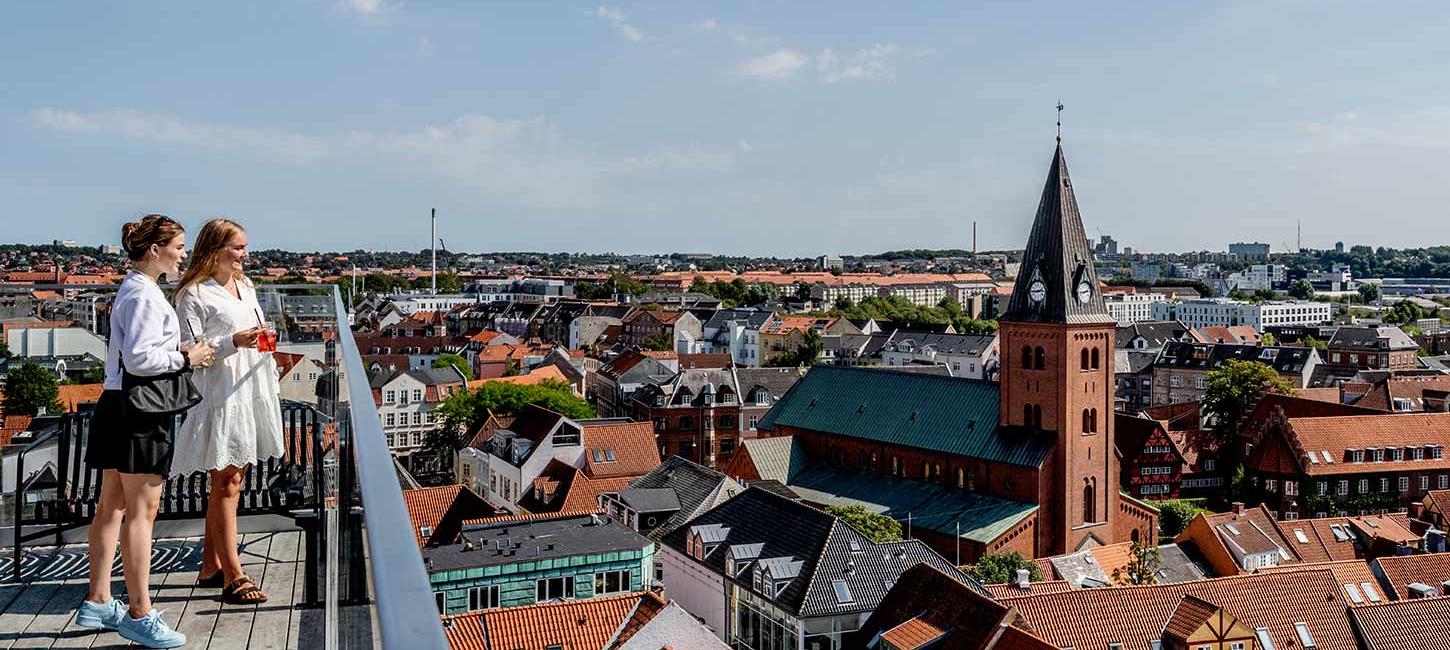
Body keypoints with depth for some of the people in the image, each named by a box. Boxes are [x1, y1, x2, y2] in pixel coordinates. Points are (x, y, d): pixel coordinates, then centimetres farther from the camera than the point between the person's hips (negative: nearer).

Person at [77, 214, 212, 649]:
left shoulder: (135, 289, 17)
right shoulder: (144, 295, -15)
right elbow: (138, 358, -24)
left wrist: (178, 353, 11)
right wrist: (185, 358, -12)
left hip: (119, 406, 11)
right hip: (139, 412, -11)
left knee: (112, 505, 15)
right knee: (142, 510, -6)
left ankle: (98, 603, 24)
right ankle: (140, 615, -1)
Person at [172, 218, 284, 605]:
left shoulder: (245, 286, 15)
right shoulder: (193, 294, -9)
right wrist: (233, 342, -23)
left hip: (252, 393, 8)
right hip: (219, 397, -8)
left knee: (228, 482, 13)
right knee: (226, 484, -6)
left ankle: (210, 566, 23)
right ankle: (233, 577, -2)